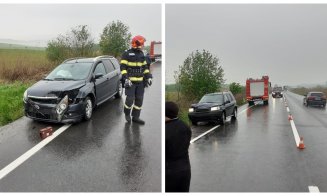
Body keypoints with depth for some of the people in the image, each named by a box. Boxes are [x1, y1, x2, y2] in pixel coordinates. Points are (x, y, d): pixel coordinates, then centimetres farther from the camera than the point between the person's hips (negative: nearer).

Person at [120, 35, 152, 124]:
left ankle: (135, 117, 14)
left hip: (140, 82, 6)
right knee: (130, 99, -8)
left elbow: (145, 67, 18)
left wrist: (148, 77, 7)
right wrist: (126, 78, -19)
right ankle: (127, 113, 20)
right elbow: (123, 67, -10)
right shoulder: (126, 54, -5)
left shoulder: (141, 54, 13)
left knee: (139, 99, 4)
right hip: (130, 81, -6)